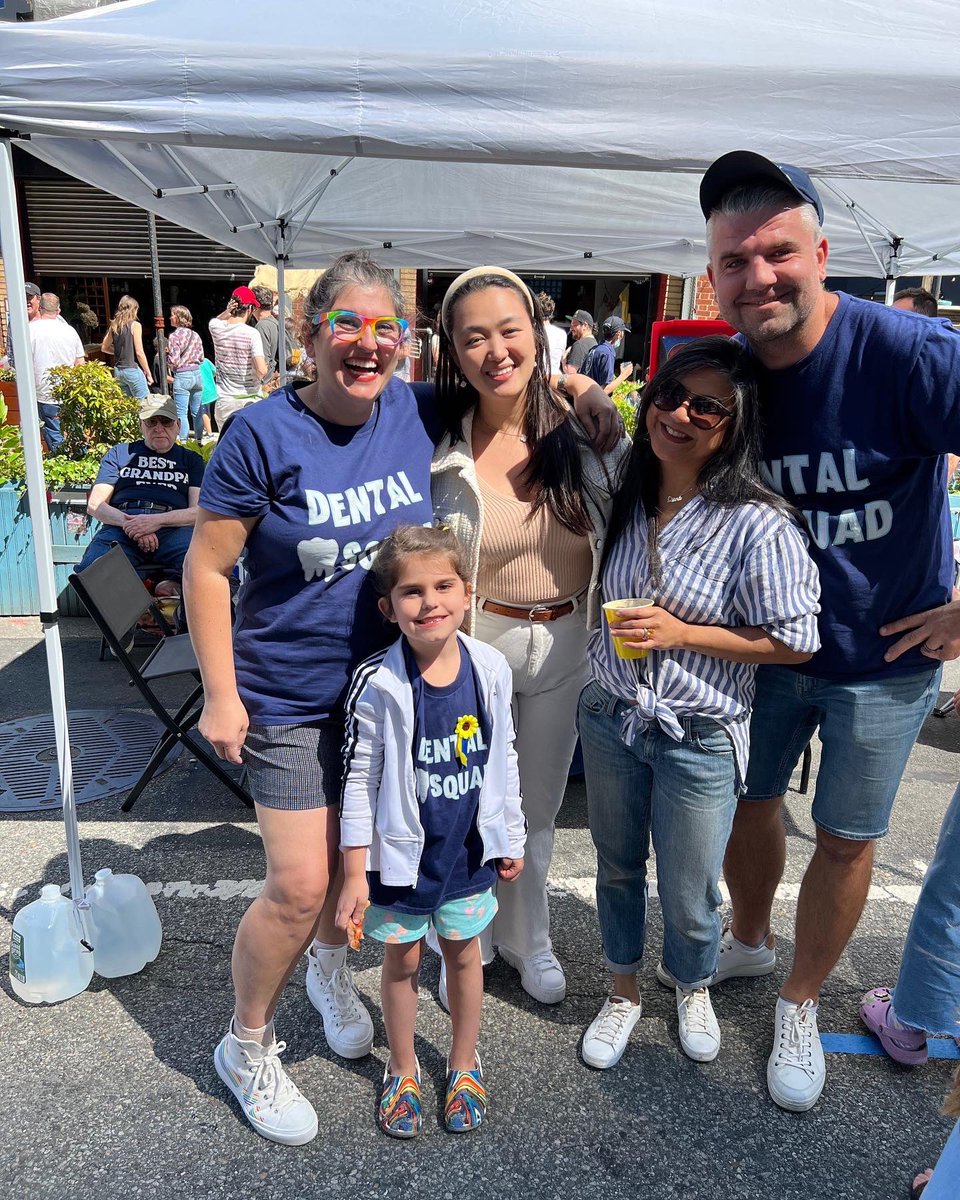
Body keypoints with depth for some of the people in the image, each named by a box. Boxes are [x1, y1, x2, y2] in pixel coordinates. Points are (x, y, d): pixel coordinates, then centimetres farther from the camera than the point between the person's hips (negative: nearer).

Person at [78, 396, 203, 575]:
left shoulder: (191, 459, 26)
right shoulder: (119, 453, 28)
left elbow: (199, 511, 9)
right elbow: (95, 504, 16)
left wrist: (157, 520, -10)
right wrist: (128, 523, -6)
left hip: (173, 528, -1)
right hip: (120, 525, 1)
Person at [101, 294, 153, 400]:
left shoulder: (114, 326, 9)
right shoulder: (135, 325, -8)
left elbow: (104, 347, 17)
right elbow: (139, 352, -11)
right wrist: (148, 373, -5)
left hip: (118, 371, 7)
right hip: (132, 370, -7)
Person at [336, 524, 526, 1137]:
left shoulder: (491, 669, -11)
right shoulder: (378, 684, -21)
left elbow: (504, 760, 2)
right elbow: (360, 780, -13)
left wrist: (512, 838, 9)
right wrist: (355, 874, -11)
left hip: (468, 850, 3)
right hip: (401, 852, -2)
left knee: (464, 953, 20)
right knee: (403, 960, 17)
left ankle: (464, 1064, 43)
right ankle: (403, 1069, 41)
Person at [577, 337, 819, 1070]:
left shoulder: (758, 523, -20)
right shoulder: (624, 498, -1)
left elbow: (794, 642, -16)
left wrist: (681, 633, -20)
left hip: (699, 739, -4)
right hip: (610, 717, 5)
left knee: (689, 894, 14)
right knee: (617, 869, 21)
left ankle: (693, 988, 48)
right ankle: (624, 990, 47)